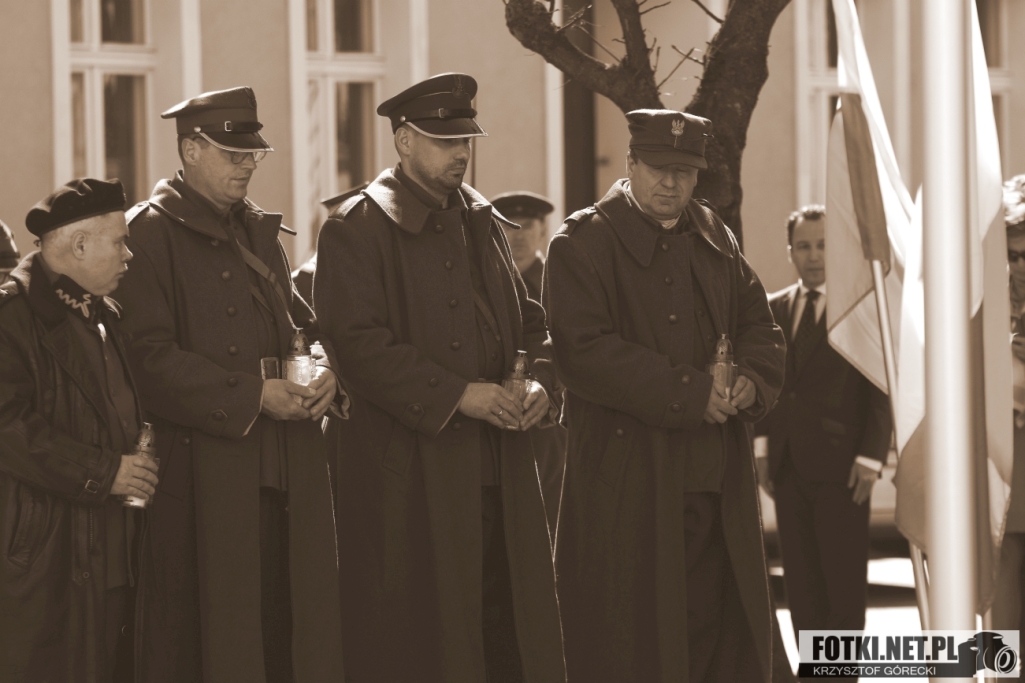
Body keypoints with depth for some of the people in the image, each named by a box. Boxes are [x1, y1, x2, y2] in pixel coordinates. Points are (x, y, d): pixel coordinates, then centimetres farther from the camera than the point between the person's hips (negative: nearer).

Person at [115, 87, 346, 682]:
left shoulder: (262, 231, 18)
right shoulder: (151, 234, -6)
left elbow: (300, 319, 22)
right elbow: (150, 358, -14)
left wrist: (325, 369, -2)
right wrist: (252, 394, -18)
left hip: (289, 465, 7)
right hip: (207, 465, -7)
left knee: (294, 617, 6)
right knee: (215, 631, -2)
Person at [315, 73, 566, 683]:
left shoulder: (485, 224, 16)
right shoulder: (356, 230, -5)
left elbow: (529, 322, 21)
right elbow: (359, 344, -14)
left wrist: (542, 384, -1)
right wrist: (456, 396, -18)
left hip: (501, 472, 6)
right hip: (410, 478, -6)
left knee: (511, 634, 5)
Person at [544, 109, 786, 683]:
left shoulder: (716, 238, 15)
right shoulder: (583, 243, -5)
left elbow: (759, 326, 18)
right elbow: (584, 351, -15)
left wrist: (754, 381, -6)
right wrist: (688, 393, -18)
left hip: (718, 482, 6)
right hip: (627, 480, -6)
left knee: (720, 634, 7)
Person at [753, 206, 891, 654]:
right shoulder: (775, 309, 12)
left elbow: (882, 390, -5)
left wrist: (871, 458, -11)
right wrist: (761, 444, 4)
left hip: (841, 466, -5)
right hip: (789, 464, 5)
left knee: (844, 580, -1)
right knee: (800, 580, 7)